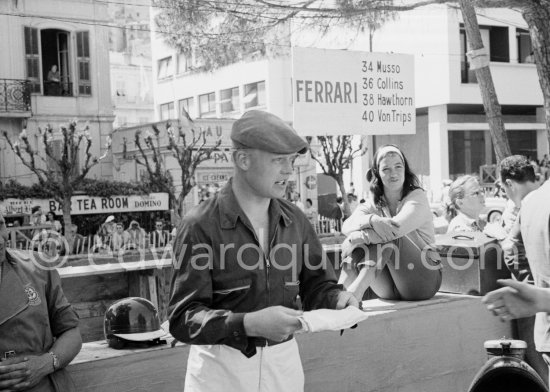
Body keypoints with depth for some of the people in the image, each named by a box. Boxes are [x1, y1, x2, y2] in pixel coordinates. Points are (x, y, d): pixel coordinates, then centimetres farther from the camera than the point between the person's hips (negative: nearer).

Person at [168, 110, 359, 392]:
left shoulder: (295, 220, 2)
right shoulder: (200, 226, -15)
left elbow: (316, 285, 10)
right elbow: (183, 318, -18)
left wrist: (337, 299, -13)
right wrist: (249, 324, -33)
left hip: (284, 364, 5)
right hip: (221, 369, -4)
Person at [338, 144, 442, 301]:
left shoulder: (417, 196, -6)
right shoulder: (374, 203, 6)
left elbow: (398, 228, -26)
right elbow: (347, 225, -16)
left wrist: (355, 239, -27)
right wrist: (372, 220, -37)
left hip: (423, 281, -4)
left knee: (388, 236, -28)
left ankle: (357, 289, -38)